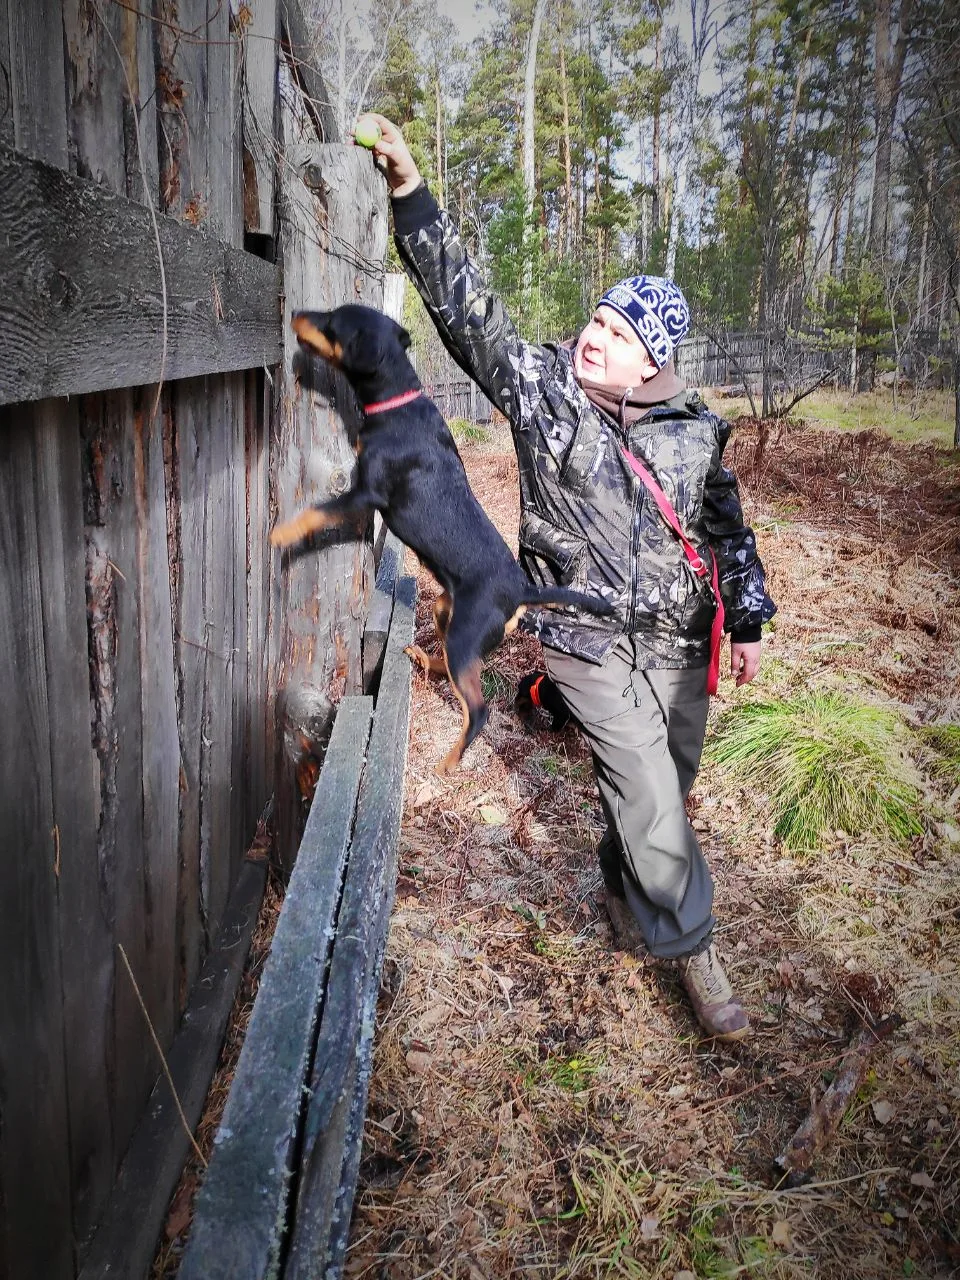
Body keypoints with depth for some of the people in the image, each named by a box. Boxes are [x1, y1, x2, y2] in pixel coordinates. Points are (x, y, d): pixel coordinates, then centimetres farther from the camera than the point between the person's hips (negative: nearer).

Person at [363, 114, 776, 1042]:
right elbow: (465, 305, -11)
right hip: (591, 646, -3)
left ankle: (623, 890, 47)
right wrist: (410, 194, -17)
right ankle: (693, 949, 19)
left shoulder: (694, 433, 1)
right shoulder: (541, 389, -6)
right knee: (652, 806, -4)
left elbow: (728, 529, 12)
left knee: (661, 792, 17)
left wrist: (747, 623, 15)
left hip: (680, 644, 4)